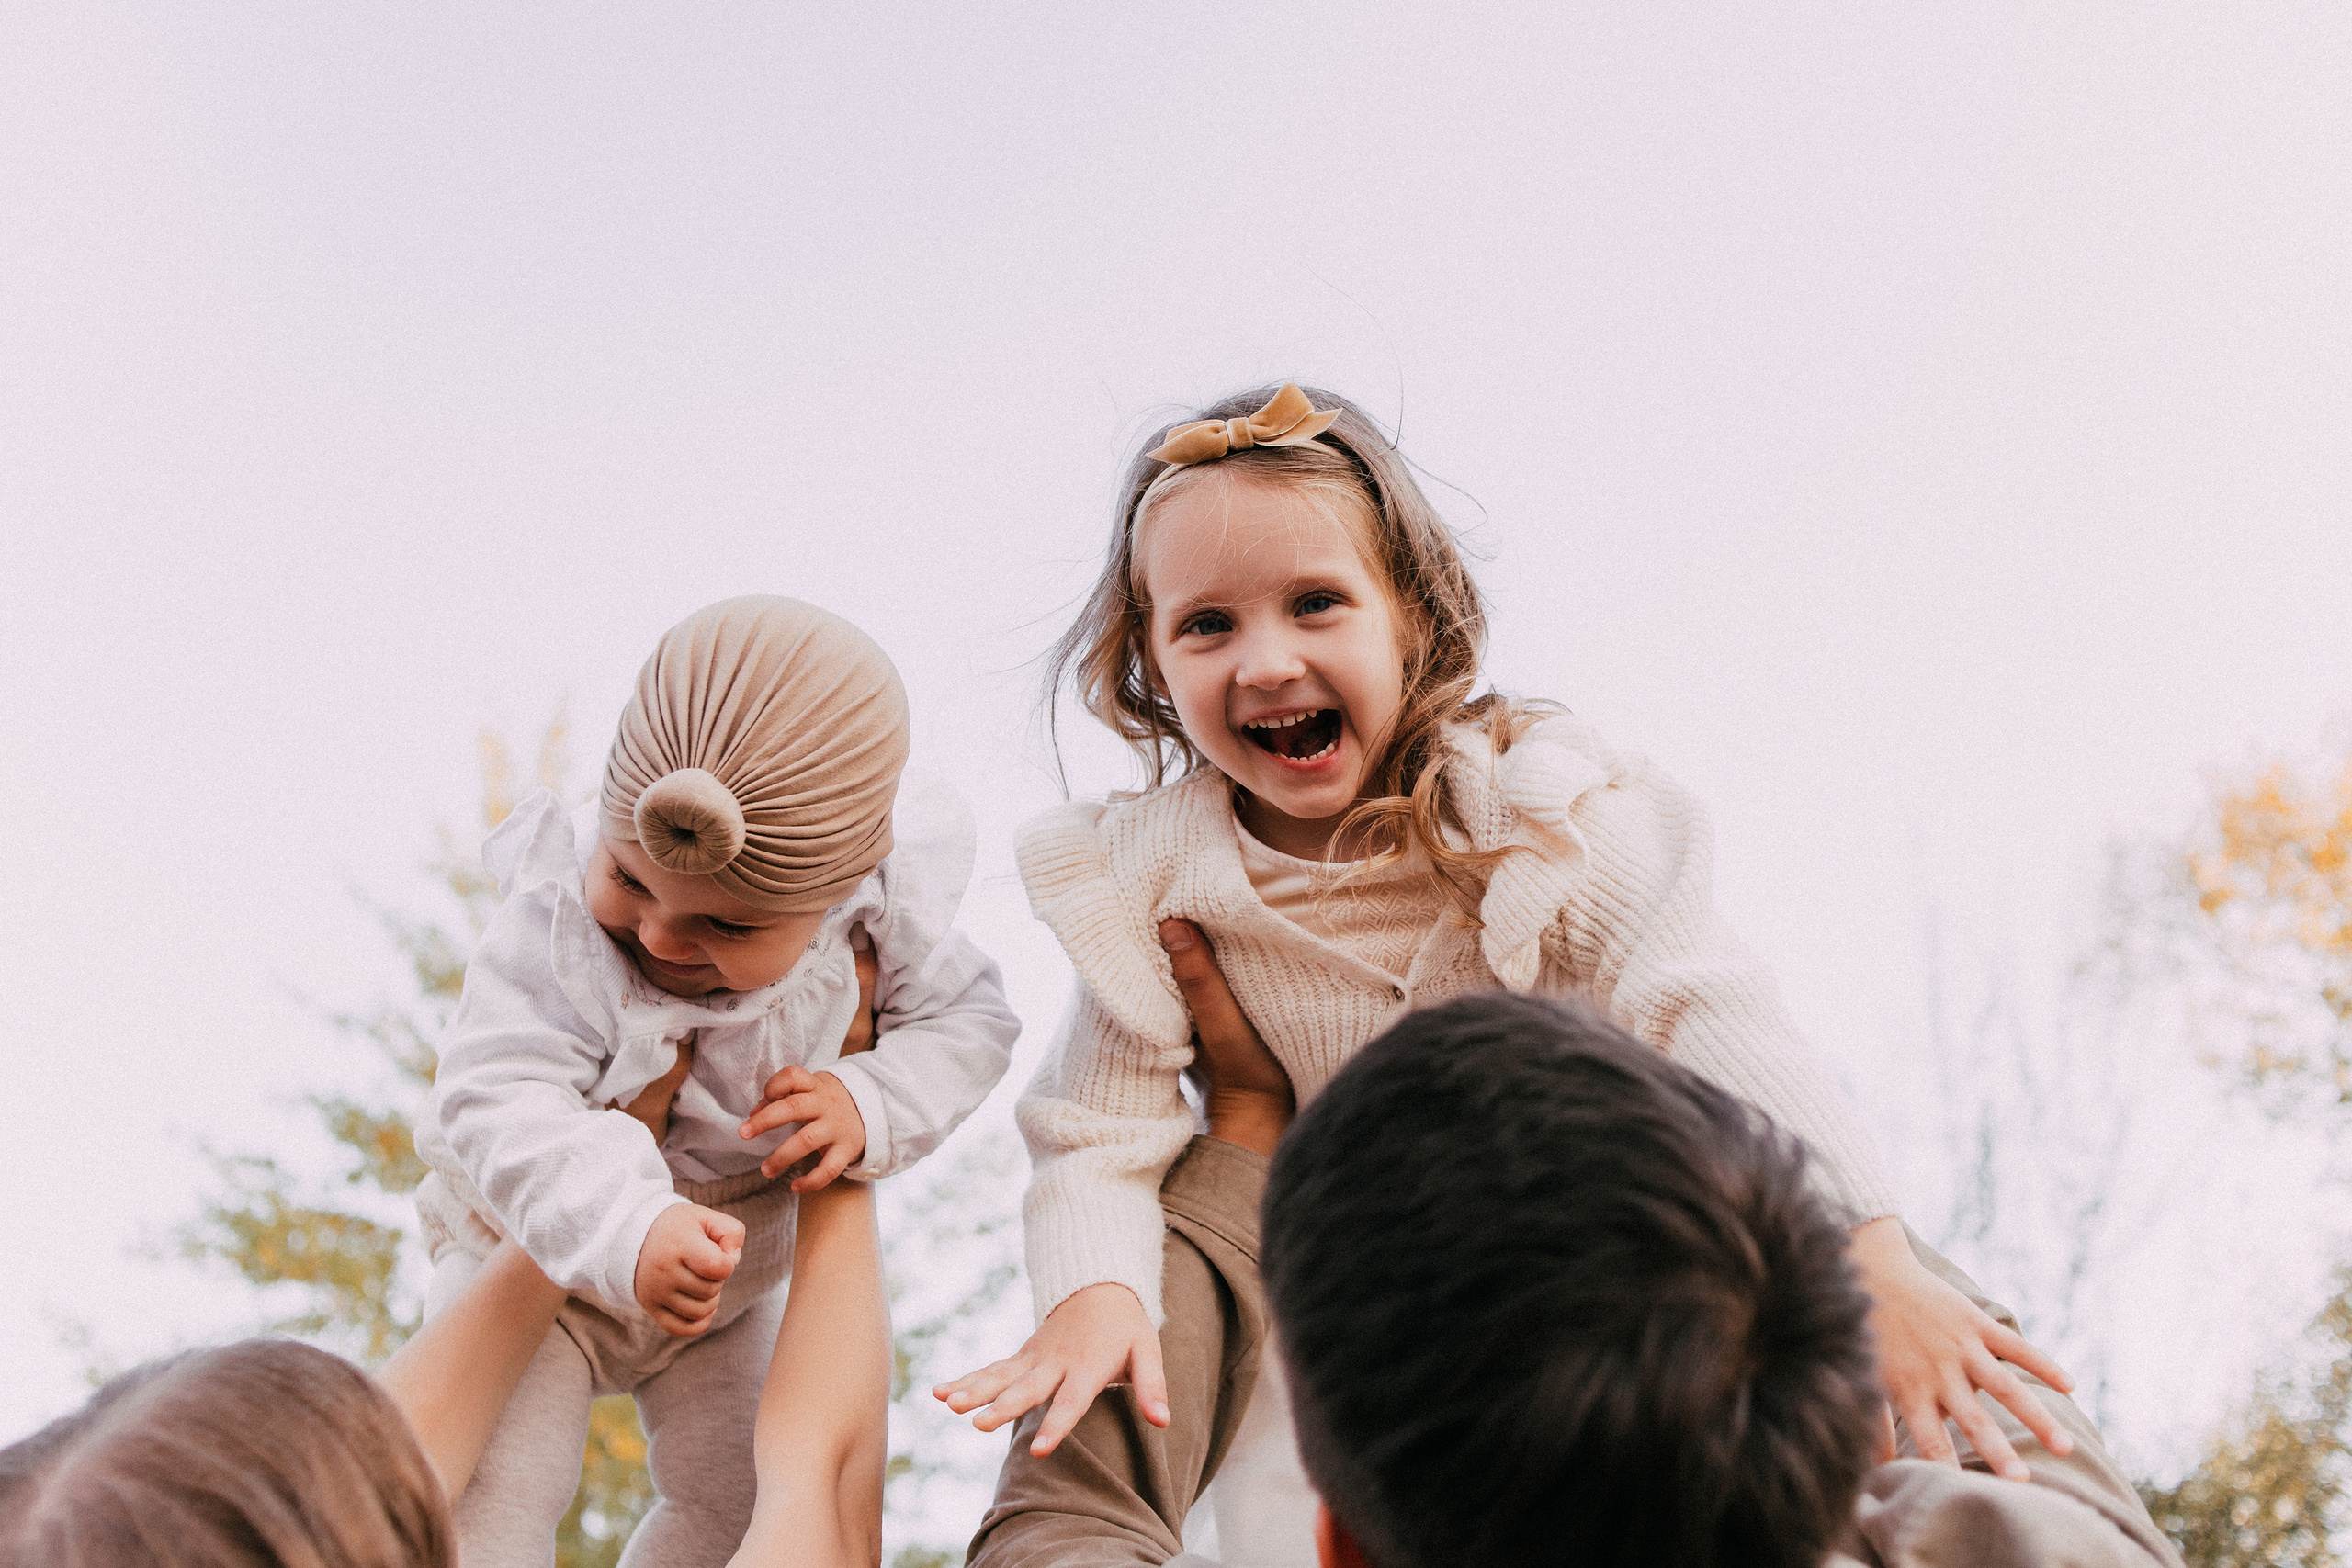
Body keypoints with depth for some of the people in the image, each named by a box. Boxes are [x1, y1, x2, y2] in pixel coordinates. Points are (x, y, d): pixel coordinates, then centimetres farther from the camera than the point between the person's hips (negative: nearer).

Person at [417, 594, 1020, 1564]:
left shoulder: (874, 897, -26)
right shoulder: (558, 917, -36)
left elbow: (969, 1020, -11)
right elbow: (499, 1104, -43)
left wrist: (872, 1106, -32)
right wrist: (628, 1232, -60)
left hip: (736, 1267, 4)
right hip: (538, 1247, -3)